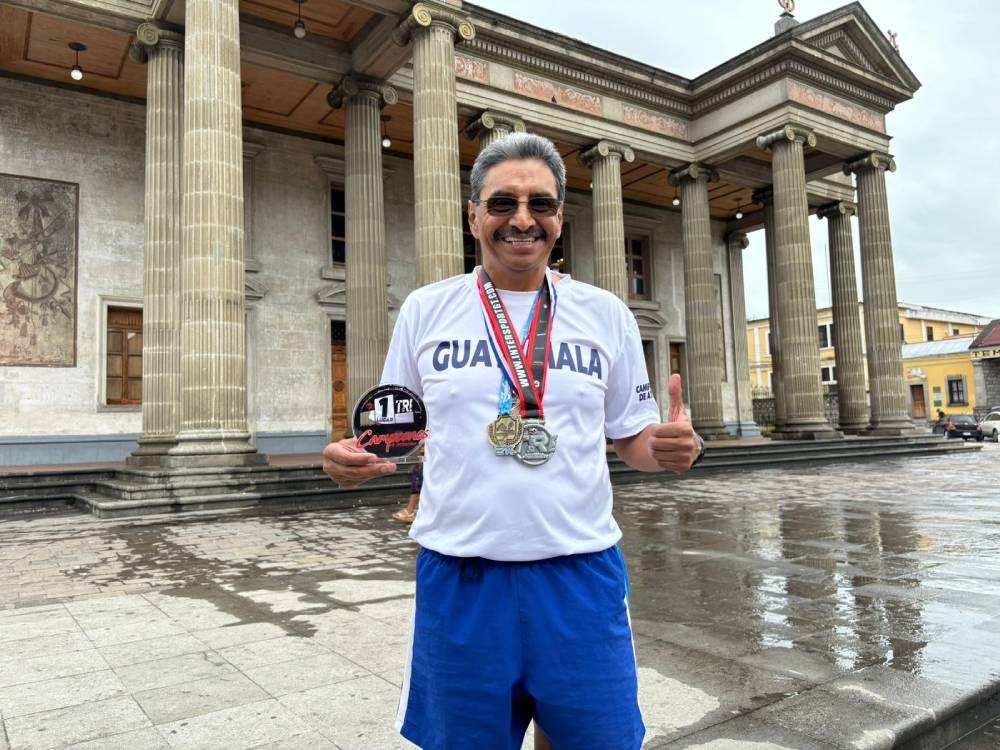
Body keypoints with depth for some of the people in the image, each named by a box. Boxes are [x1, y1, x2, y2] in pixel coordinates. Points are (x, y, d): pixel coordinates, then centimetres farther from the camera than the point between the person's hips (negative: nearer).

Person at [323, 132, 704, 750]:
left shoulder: (606, 314, 2)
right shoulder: (425, 310, 1)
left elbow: (635, 439, 8)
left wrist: (676, 448, -15)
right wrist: (355, 459, -14)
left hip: (581, 574, 1)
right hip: (460, 579, 0)